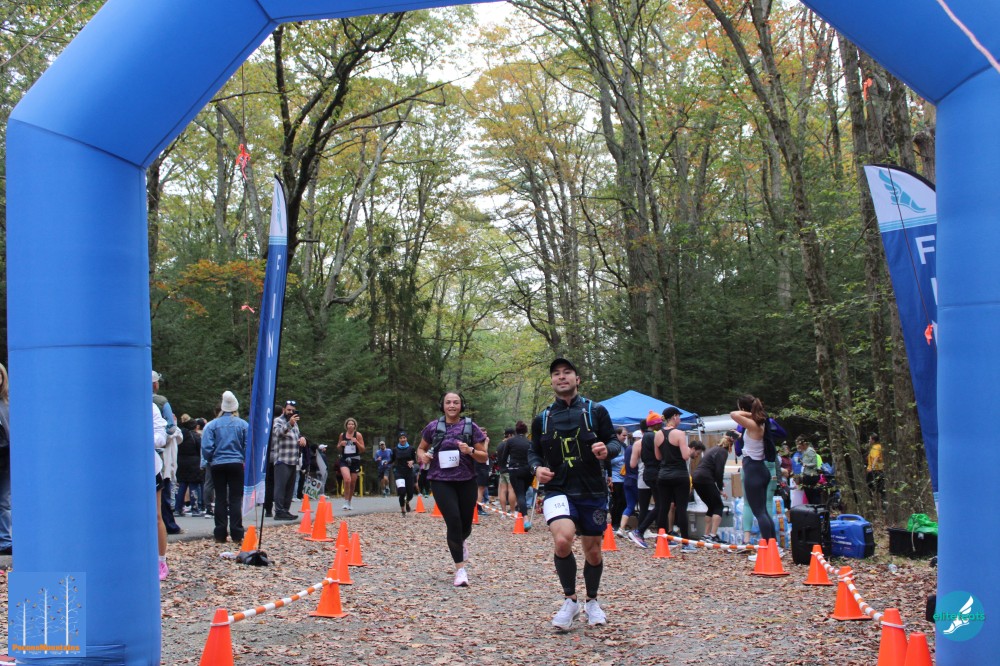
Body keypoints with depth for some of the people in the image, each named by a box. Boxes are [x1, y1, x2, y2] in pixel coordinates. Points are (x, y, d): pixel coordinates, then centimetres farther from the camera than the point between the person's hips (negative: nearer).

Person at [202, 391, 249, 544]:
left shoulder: (212, 425, -2)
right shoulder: (243, 425, -1)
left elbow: (206, 448, -5)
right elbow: (248, 447, -2)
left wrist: (210, 461, 11)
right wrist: (245, 461, 11)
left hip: (217, 465, 0)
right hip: (236, 464, 0)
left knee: (220, 499, 7)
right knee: (235, 499, 2)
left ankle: (220, 535, 7)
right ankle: (236, 535, -2)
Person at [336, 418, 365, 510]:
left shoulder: (358, 435, 0)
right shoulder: (342, 435, 5)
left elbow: (363, 449, 0)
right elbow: (338, 447, 17)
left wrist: (356, 442, -17)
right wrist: (341, 444, -5)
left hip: (355, 460, 1)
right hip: (344, 460, 0)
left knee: (353, 483, 8)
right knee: (347, 479, -23)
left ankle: (349, 503, 27)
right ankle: (346, 502, -14)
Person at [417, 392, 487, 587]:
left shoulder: (471, 427, 0)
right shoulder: (433, 427, 2)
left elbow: (484, 457, 2)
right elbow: (421, 448, 15)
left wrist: (470, 450, -18)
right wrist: (422, 455, -8)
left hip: (466, 481, 1)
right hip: (441, 481, -1)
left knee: (466, 524, 10)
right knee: (453, 521, -16)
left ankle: (460, 543, 49)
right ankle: (460, 569, -7)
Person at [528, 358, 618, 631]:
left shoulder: (595, 411, 0)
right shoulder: (542, 419, 6)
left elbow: (615, 442, 3)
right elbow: (534, 452, 15)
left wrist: (607, 450, -20)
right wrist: (537, 467, -7)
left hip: (593, 491, 1)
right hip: (558, 490, 0)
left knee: (593, 551, 11)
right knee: (562, 540, -26)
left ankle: (592, 602, 38)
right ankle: (570, 601, -4)